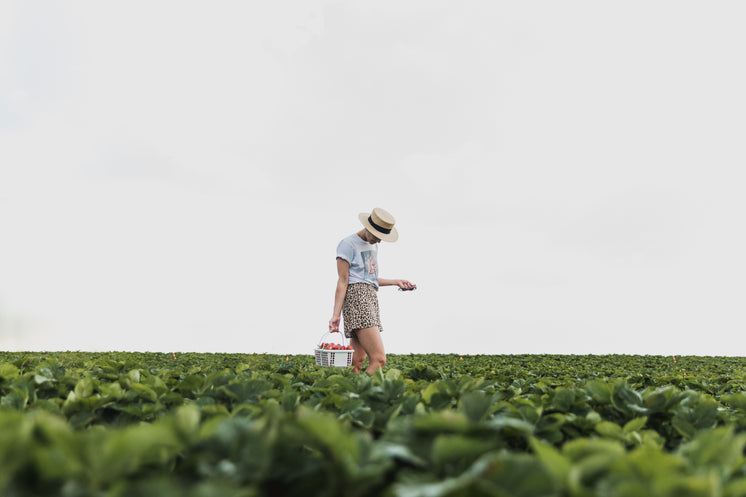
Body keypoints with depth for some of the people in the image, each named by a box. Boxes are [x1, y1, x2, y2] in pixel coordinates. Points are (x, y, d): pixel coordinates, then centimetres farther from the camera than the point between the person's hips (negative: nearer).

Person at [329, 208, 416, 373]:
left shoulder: (373, 245, 23)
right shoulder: (348, 244, -3)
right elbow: (343, 281, -7)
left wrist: (396, 282, 28)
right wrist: (336, 314, -13)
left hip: (371, 299, 9)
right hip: (357, 299, -9)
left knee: (357, 361, 0)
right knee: (379, 359, -19)